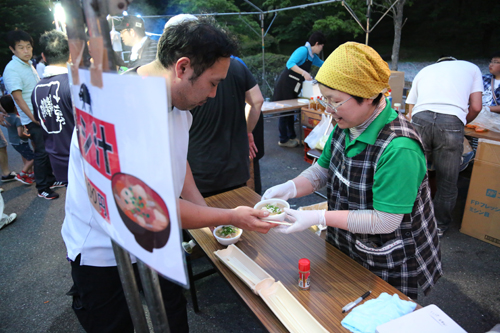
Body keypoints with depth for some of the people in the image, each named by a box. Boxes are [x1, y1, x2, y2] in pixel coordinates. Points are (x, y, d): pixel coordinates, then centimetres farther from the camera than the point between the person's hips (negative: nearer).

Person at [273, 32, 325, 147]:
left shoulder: (313, 56, 14)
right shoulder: (303, 50, -15)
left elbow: (322, 64, 31)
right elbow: (290, 64, -27)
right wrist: (304, 73, -35)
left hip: (293, 88, 9)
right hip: (285, 85, -9)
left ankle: (292, 136, 24)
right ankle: (283, 140, 2)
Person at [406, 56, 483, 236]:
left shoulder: (424, 71, 32)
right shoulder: (471, 67, 27)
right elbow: (475, 107, 16)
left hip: (420, 119, 2)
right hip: (451, 122, -1)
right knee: (447, 182, 13)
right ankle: (440, 225, 28)